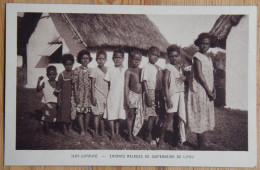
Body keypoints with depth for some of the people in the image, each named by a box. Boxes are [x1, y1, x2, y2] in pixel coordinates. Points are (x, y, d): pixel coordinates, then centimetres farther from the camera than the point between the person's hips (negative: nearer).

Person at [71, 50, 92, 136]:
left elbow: (92, 84, 9)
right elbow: (75, 83, -2)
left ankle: (86, 129, 16)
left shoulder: (90, 71, 7)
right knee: (80, 113, -1)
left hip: (88, 94, 2)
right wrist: (76, 94, -8)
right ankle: (82, 130, 8)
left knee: (88, 113, 3)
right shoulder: (77, 70, -1)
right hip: (80, 94, -2)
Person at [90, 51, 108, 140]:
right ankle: (96, 133, 5)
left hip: (106, 95, 4)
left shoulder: (107, 70, 8)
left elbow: (109, 83, 13)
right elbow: (92, 84, -3)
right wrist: (93, 97, -8)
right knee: (97, 114, -3)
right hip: (97, 95, -3)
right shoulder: (94, 70, -3)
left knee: (103, 114, 7)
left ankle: (102, 131, 16)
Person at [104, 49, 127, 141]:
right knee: (111, 115, -2)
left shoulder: (125, 70, 6)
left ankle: (117, 133, 17)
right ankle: (112, 133, 6)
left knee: (119, 114, 7)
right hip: (112, 96, -2)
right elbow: (106, 82, 4)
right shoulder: (110, 70, 2)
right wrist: (106, 94, -2)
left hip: (122, 96, 2)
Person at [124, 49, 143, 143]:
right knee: (131, 115, 1)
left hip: (140, 95, 4)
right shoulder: (129, 71, 0)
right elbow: (126, 85, -4)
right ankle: (130, 135, 10)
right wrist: (126, 98, -11)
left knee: (139, 116, 6)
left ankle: (134, 133, 18)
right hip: (132, 95, -4)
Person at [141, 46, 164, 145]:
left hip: (159, 92, 6)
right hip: (151, 92, -6)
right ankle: (149, 136, 5)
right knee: (152, 116, -5)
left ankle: (157, 134, 18)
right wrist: (148, 96, -16)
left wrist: (161, 95, 12)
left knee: (158, 115, 8)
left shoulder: (158, 68, 14)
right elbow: (144, 82, -10)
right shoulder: (146, 67, -5)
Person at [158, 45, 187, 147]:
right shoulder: (168, 67, -7)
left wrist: (184, 77, -3)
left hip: (181, 93, 7)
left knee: (178, 116, 9)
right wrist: (168, 98, -21)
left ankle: (177, 137, 19)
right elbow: (165, 83, -13)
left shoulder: (180, 67, 14)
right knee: (169, 117, -8)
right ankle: (161, 138, 1)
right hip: (172, 93, -7)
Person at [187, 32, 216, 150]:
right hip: (199, 92, -8)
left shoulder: (209, 58, 17)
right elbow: (199, 75, -15)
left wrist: (213, 90, 1)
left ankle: (201, 145, 18)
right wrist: (209, 92, -14)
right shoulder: (197, 56, -8)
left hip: (208, 93, 8)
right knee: (200, 118, -6)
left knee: (205, 119, 11)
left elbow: (211, 76, 16)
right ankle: (201, 146, -2)